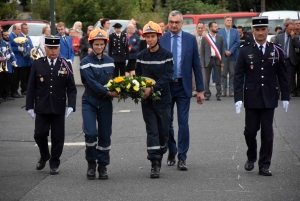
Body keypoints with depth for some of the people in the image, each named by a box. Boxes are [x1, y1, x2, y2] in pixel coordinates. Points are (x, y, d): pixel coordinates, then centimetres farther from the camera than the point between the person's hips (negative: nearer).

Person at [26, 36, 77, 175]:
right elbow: (31, 87, 3)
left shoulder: (65, 65, 2)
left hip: (58, 107, 0)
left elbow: (71, 88, 1)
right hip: (41, 107, 0)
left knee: (58, 137, 3)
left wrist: (71, 105, -11)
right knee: (40, 134, -2)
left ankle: (54, 164, 16)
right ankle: (44, 156, 26)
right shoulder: (37, 64, 2)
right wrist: (30, 106, -1)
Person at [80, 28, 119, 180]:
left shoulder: (109, 61, 8)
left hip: (105, 102, 4)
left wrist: (115, 90, -9)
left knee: (105, 135, 5)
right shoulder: (86, 62, -7)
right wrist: (109, 92, -21)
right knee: (91, 133, -15)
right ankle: (91, 164, 4)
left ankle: (102, 166, 17)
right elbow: (92, 83, -16)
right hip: (89, 101, -4)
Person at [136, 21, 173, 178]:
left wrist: (152, 88, -22)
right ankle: (155, 164, -6)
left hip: (163, 99, -1)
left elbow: (167, 76, -12)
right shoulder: (141, 56, 7)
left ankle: (159, 156, 24)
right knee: (152, 131, -4)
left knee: (163, 130, 5)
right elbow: (138, 76, 11)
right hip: (147, 100, 2)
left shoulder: (166, 55, -4)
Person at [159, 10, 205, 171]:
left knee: (183, 123, -2)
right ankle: (171, 151, 30)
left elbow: (196, 65, 1)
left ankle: (182, 158, 3)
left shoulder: (190, 39, 0)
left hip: (183, 86, -1)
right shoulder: (161, 39, -1)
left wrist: (200, 89, -1)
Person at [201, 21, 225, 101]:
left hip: (217, 59, 1)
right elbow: (202, 51, 1)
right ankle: (207, 94, 13)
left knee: (218, 78, 2)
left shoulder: (220, 37, 6)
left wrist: (222, 61, -1)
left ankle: (218, 94, 8)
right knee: (207, 78, 5)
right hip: (208, 60, -1)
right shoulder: (205, 38, 1)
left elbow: (222, 50, 5)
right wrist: (203, 62, -5)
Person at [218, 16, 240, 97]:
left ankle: (231, 90, 4)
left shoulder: (235, 32, 9)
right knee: (223, 74, 1)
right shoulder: (220, 32, 6)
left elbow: (237, 43, 1)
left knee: (232, 74, 1)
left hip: (233, 55, 0)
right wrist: (225, 51, -11)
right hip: (223, 56, 0)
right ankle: (224, 90, 4)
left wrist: (230, 51, -10)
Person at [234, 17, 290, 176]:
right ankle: (251, 157, 30)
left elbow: (282, 76, 7)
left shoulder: (276, 51, 4)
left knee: (267, 133, 1)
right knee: (250, 130, 4)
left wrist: (285, 97, 4)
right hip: (251, 99, 0)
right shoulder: (245, 51, 1)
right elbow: (238, 76, -1)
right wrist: (238, 98, -9)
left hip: (269, 99, 1)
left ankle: (264, 165, 9)